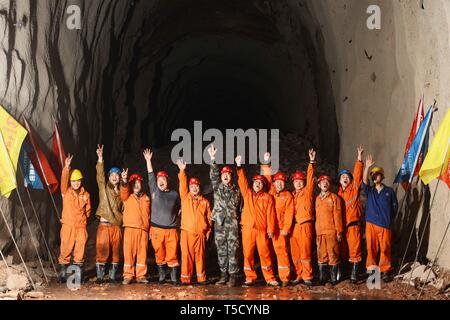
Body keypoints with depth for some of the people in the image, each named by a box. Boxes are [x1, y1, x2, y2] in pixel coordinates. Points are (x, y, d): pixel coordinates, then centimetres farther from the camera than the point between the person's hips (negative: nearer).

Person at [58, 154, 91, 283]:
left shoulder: (85, 194, 9)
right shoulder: (66, 192, 4)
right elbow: (64, 180, -14)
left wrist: (83, 218, 8)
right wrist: (66, 167, -27)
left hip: (81, 226, 1)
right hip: (67, 225, -1)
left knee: (80, 250, 2)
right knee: (65, 250, -1)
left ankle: (79, 272, 12)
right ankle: (63, 271, 9)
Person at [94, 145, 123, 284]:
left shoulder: (121, 192, 14)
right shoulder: (104, 188, 3)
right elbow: (100, 175, -12)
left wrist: (123, 221, 7)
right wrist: (100, 158, -22)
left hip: (117, 226, 3)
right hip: (104, 225, -3)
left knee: (115, 252, 4)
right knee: (102, 251, -7)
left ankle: (113, 277, 11)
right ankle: (100, 276, 0)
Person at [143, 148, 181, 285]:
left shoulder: (174, 194, 11)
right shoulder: (155, 191, 9)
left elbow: (180, 207, 25)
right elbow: (150, 175, 5)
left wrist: (177, 218, 11)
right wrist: (148, 161, 2)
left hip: (171, 229, 0)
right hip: (157, 229, 1)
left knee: (172, 254, -5)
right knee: (159, 254, 4)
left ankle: (174, 277, -2)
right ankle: (161, 276, 15)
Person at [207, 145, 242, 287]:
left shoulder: (236, 191, 11)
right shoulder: (217, 187, 9)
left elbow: (240, 208, 13)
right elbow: (213, 174, -4)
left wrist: (240, 223, 9)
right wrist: (212, 159, -15)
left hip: (233, 223, -1)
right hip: (219, 223, 1)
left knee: (233, 250, -4)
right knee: (221, 250, 5)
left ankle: (233, 276, -2)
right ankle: (223, 274, 12)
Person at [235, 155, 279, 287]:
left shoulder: (268, 197, 8)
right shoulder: (247, 194, 14)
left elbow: (270, 214, 3)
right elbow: (242, 181, 4)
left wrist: (270, 229, -5)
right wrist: (239, 166, -7)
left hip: (262, 229, -2)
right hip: (248, 228, 2)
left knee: (265, 253, -1)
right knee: (248, 254, 1)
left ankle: (270, 278, 6)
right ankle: (250, 278, 8)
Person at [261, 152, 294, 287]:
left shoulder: (288, 196, 3)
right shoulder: (271, 192, 13)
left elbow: (289, 213, -2)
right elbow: (267, 179, 10)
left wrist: (286, 228, -9)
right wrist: (266, 164, 3)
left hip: (280, 228, -3)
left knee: (281, 251, -7)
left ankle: (284, 278, -3)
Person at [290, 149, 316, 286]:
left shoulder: (307, 191, 5)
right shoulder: (292, 195, 16)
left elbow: (310, 178, -6)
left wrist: (312, 161, -14)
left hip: (305, 225, -4)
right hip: (294, 226, 4)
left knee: (305, 252, -7)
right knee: (295, 253, 6)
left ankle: (307, 276, -1)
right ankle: (299, 275, 14)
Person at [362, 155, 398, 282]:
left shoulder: (389, 191, 8)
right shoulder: (369, 190, 11)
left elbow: (395, 207, 11)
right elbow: (364, 180, -7)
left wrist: (390, 219, 8)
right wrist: (367, 167, -18)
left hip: (385, 225, -1)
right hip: (371, 224, 1)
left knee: (385, 249, 0)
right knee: (371, 248, 0)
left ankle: (385, 271, 8)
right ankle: (371, 269, 7)